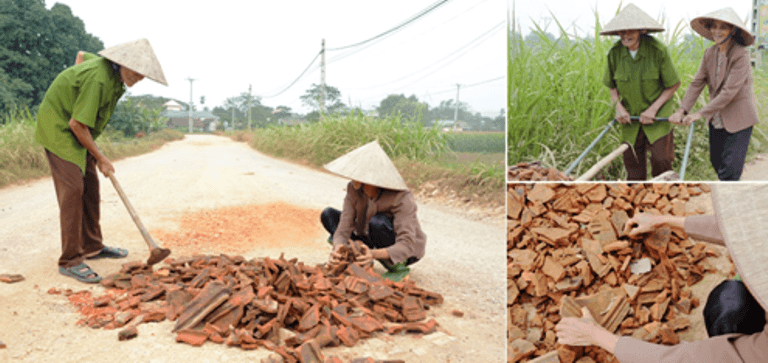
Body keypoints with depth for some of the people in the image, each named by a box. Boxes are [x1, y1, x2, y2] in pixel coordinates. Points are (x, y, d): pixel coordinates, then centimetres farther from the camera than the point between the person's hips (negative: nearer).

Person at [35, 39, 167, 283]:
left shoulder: (113, 71, -1)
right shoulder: (99, 79, -30)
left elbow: (82, 55, 21)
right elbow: (77, 124, -27)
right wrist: (100, 158, -17)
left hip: (74, 130, 10)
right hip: (58, 128, -10)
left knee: (90, 185, 11)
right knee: (72, 188, -14)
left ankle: (92, 246, 22)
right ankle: (70, 261, -10)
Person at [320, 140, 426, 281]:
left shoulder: (400, 198, -32)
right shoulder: (354, 189, -16)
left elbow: (406, 245, -36)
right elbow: (344, 229, -17)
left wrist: (375, 254, -53)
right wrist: (338, 249, -40)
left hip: (407, 250, -5)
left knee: (376, 222, -36)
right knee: (328, 215, -8)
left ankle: (398, 268, -14)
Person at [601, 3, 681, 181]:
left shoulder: (658, 50, -15)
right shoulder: (614, 53, -7)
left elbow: (673, 85, -5)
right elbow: (612, 86, 9)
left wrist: (653, 109, -13)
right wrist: (618, 106, -8)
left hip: (658, 115, -3)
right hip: (630, 116, 3)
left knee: (661, 161, -10)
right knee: (632, 163, 5)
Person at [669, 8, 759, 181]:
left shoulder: (741, 55, -19)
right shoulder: (710, 53, 1)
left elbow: (729, 92, -25)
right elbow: (697, 83, -2)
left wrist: (700, 114, -27)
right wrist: (682, 110, -16)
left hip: (739, 120, -7)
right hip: (717, 119, 7)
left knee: (730, 168, -10)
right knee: (716, 162, 16)